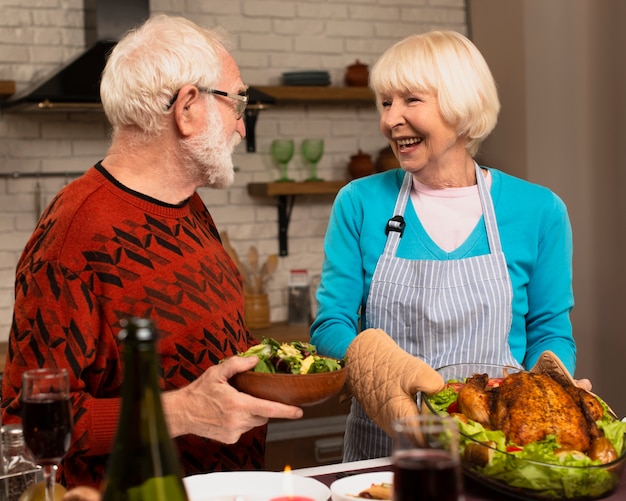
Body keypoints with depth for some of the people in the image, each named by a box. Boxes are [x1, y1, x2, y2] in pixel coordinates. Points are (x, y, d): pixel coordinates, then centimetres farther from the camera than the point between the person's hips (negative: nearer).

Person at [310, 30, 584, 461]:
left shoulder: (538, 211, 1)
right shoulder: (360, 203, 2)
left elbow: (550, 332, 9)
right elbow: (331, 325, 1)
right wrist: (367, 356, -20)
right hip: (382, 446, 0)